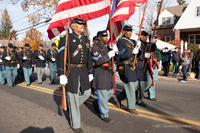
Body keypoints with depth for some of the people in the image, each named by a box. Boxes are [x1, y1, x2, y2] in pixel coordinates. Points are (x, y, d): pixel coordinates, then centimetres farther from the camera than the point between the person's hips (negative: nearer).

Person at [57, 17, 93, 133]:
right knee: (73, 97, 1)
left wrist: (90, 72, 14)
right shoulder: (66, 38, -5)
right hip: (71, 71, -6)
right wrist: (61, 74, -16)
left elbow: (89, 57, 17)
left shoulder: (86, 40, 14)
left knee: (87, 93, 11)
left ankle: (73, 107, 39)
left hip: (83, 71, 6)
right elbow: (60, 57, -10)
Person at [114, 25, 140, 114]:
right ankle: (131, 107, 16)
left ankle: (119, 97, 31)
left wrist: (138, 46, -5)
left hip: (133, 67, 9)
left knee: (133, 86, 15)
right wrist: (132, 52, -22)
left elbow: (137, 52, 13)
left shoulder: (132, 41, 16)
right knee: (130, 88, 0)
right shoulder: (121, 42, -9)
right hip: (125, 67, -8)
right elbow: (121, 55, -20)